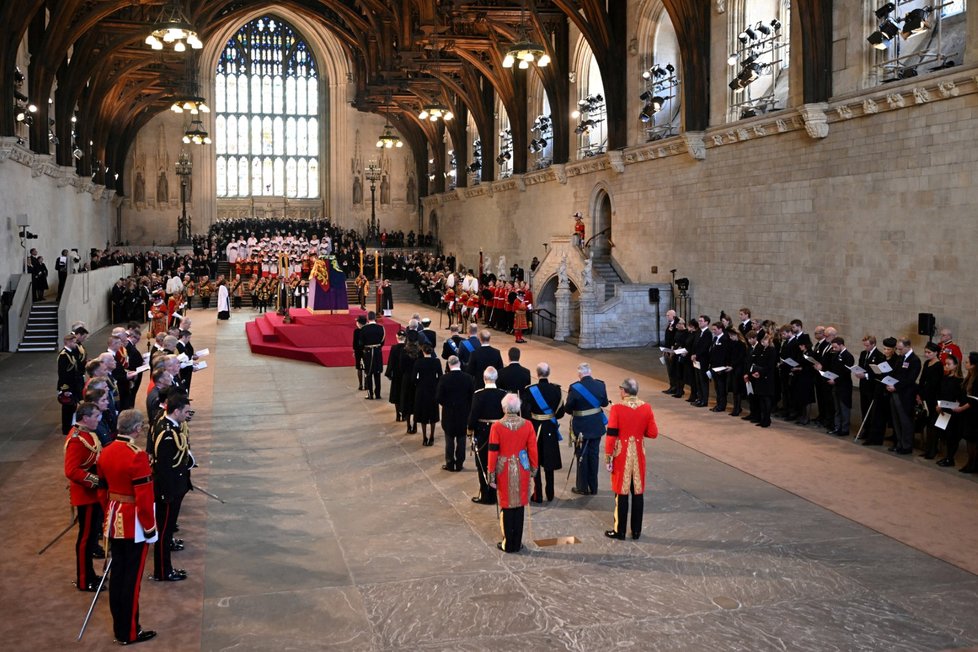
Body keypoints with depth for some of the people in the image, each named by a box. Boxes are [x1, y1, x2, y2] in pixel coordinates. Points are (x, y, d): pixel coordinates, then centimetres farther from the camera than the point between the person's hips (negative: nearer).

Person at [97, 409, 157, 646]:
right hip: (134, 524, -8)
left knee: (117, 573, 16)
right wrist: (150, 529, -12)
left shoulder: (106, 453, 3)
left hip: (114, 521, 8)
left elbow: (103, 489, 13)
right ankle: (129, 632, 12)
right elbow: (144, 497, -21)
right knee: (132, 577, 2)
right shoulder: (137, 455, -22)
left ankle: (119, 627, 28)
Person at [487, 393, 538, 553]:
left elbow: (493, 452, -9)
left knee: (507, 506, 8)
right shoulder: (527, 425, -6)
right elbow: (532, 449, -1)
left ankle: (508, 544, 15)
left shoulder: (497, 426, -13)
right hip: (521, 470, 2)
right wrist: (534, 468, 13)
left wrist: (492, 475, 0)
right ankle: (517, 543, 19)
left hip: (504, 471, -2)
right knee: (519, 506, 11)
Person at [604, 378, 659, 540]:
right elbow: (653, 433, -1)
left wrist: (607, 456, -5)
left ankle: (620, 531, 13)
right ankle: (636, 531, 18)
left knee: (622, 492, 5)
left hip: (622, 455, -3)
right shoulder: (646, 408, -5)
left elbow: (611, 435, -14)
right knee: (638, 492, 11)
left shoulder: (617, 408, -15)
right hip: (638, 454, 3)